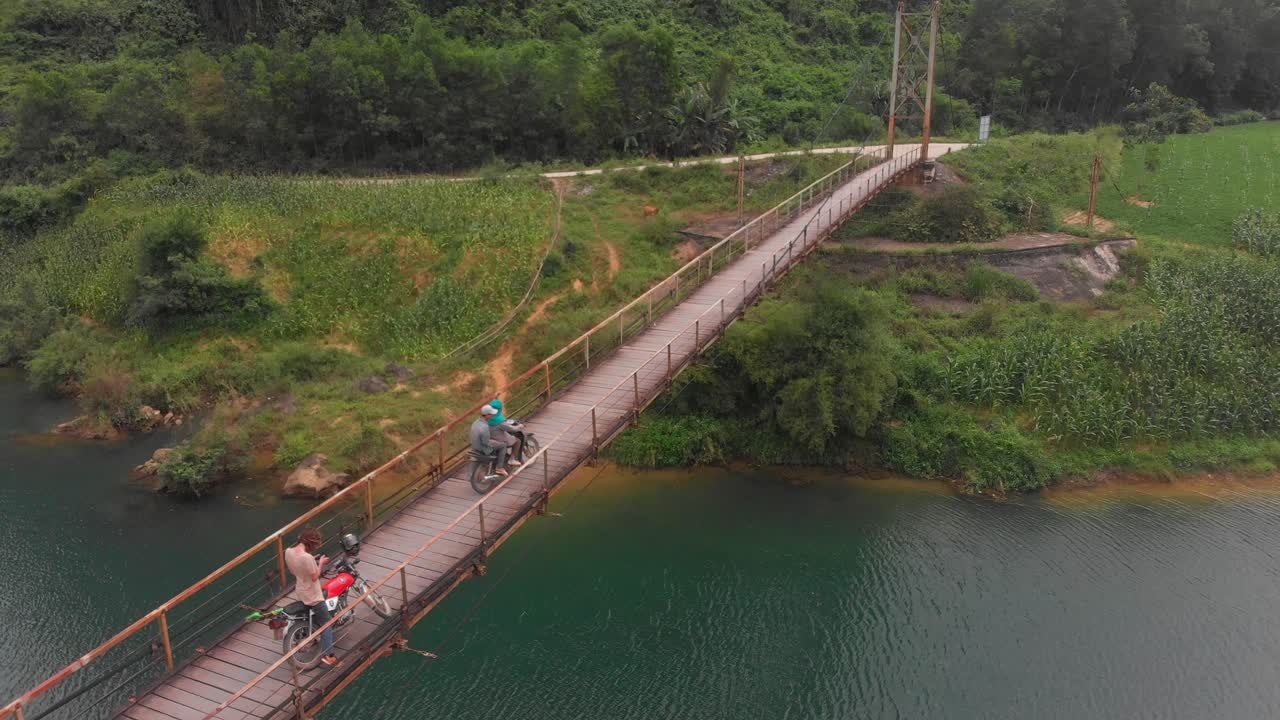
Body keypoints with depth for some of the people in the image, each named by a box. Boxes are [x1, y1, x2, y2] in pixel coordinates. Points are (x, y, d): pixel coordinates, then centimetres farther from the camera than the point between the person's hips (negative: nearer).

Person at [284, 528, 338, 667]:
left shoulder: (288, 551, -8)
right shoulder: (307, 557, -33)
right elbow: (314, 577, -23)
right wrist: (320, 563, -10)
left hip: (299, 593, 8)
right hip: (313, 597, -8)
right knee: (326, 624, 7)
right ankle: (327, 655, 4)